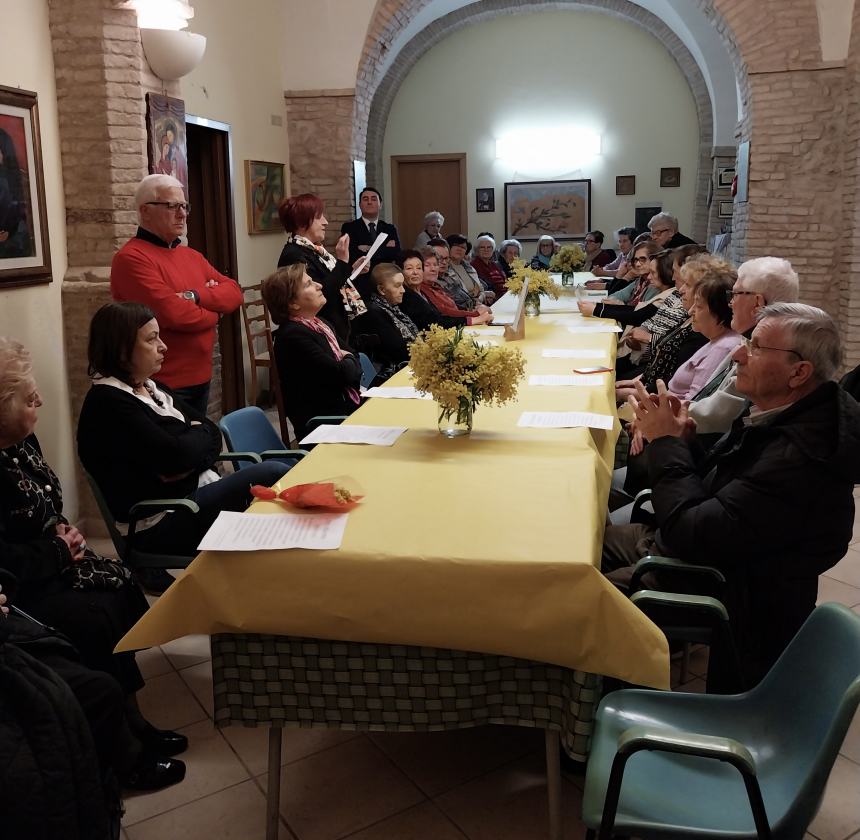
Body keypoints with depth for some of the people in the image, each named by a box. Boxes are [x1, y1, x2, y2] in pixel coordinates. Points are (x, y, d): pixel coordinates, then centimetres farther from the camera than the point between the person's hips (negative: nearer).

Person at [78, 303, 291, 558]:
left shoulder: (153, 388, 13)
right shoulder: (108, 403, -15)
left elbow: (213, 434, 7)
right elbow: (177, 455, -22)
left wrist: (190, 440, -15)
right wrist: (197, 434, -1)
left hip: (199, 491, 9)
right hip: (160, 523, -9)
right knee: (274, 475, -19)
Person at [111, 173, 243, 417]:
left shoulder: (192, 256, 14)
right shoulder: (131, 258, -14)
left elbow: (234, 293, 4)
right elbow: (174, 314, -24)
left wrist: (196, 296, -16)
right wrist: (213, 312, -4)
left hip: (201, 378, 8)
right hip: (162, 385, -8)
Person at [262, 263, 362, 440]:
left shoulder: (320, 324, 13)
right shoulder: (292, 336, -16)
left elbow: (356, 364, 15)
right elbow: (342, 374, -19)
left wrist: (346, 360, -6)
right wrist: (348, 360, 1)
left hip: (349, 409, 8)